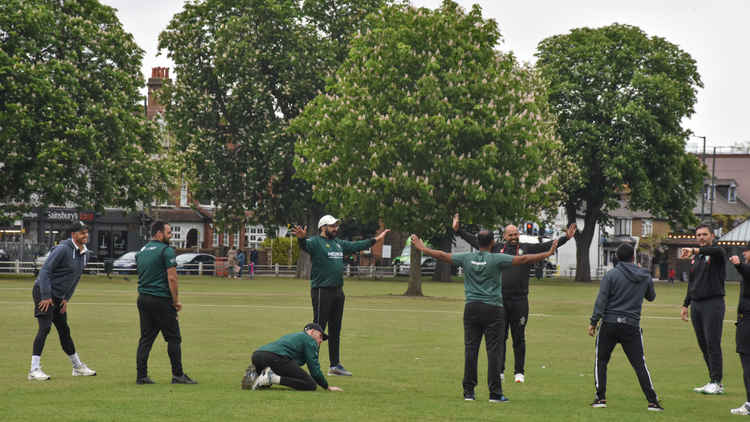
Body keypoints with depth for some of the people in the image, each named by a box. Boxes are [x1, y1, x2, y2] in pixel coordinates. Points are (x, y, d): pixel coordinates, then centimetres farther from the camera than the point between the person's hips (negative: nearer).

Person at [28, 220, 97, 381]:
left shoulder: (85, 254, 7)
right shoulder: (63, 249, -19)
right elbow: (45, 271, -21)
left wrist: (67, 298, 12)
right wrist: (46, 296, -23)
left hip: (58, 297, 8)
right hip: (43, 291, -8)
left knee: (64, 330, 15)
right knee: (44, 328, -16)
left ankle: (78, 367, 24)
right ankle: (34, 370, -18)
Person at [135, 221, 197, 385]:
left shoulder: (141, 251, 15)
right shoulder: (166, 250, -9)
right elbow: (172, 278, -14)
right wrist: (176, 301, -7)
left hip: (143, 298, 7)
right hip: (161, 300, -7)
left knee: (146, 338, 9)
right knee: (173, 338, 1)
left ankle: (141, 376, 5)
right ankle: (178, 375, 2)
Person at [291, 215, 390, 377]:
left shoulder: (339, 243, 18)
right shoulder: (315, 242, -8)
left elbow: (355, 246, 31)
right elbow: (305, 245, -28)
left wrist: (375, 240, 36)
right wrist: (301, 238, -51)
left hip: (338, 291, 8)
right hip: (322, 291, -8)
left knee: (335, 330, 13)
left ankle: (335, 365, 21)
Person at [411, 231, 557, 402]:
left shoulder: (466, 258, 3)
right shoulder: (497, 259, -7)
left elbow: (442, 255, 11)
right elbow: (523, 259, -11)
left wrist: (421, 247, 25)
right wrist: (548, 254, -5)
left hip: (472, 308, 4)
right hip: (493, 309, -3)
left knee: (470, 349, 6)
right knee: (493, 350, -2)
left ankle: (468, 391, 8)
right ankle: (495, 393, -3)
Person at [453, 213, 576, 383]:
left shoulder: (527, 249, 7)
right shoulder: (496, 248, 9)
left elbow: (547, 246, 4)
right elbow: (475, 241, 12)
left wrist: (565, 238, -6)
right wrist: (458, 230, 9)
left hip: (520, 301, -1)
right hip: (499, 301, 1)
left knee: (519, 338, 5)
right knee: (499, 337, 6)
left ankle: (519, 372, 12)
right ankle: (499, 371, 13)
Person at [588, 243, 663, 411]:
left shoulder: (611, 275, -3)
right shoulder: (645, 276, 6)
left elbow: (601, 300, -9)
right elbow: (651, 297, 24)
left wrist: (593, 322, -7)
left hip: (609, 324, -2)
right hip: (632, 326, 2)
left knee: (601, 361, 11)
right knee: (639, 364, 4)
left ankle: (600, 397, 6)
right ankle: (652, 401, -1)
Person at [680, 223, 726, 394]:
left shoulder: (716, 253, -4)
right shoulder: (695, 258, 18)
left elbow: (717, 250, -31)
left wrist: (695, 250, -42)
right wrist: (685, 304, 19)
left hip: (713, 304, -7)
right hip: (696, 305, 7)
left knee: (712, 343, -11)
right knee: (703, 345, 7)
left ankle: (716, 382, -9)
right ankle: (713, 382, 12)